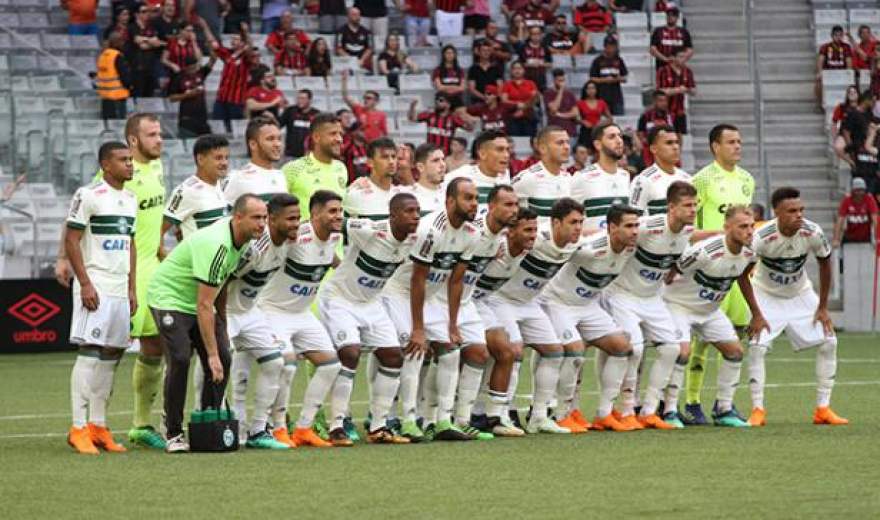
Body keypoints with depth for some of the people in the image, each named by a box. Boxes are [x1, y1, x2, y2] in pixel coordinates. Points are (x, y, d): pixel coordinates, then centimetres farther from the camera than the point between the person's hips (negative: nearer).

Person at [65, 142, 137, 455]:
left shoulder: (130, 200, 15)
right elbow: (71, 241, -11)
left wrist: (132, 288, 16)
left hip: (120, 290, 8)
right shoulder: (89, 196, -9)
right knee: (90, 353, -11)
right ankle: (78, 429, -10)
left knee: (112, 354, 7)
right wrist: (85, 284, -16)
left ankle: (98, 426, 13)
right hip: (96, 287, -8)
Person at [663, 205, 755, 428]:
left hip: (709, 309, 7)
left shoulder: (749, 253, -12)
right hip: (679, 303, -7)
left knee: (734, 350, 1)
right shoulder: (705, 251, -33)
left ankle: (723, 410, 13)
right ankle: (668, 411, -12)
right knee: (681, 350, -24)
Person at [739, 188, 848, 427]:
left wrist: (823, 307, -3)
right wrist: (756, 314, -19)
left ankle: (823, 409, 4)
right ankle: (757, 410, -10)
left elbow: (825, 263, -3)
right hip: (767, 296, -3)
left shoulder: (812, 233, -22)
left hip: (801, 295, 3)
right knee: (757, 346, -20)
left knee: (828, 342, -6)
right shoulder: (762, 237, -30)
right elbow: (742, 273, -18)